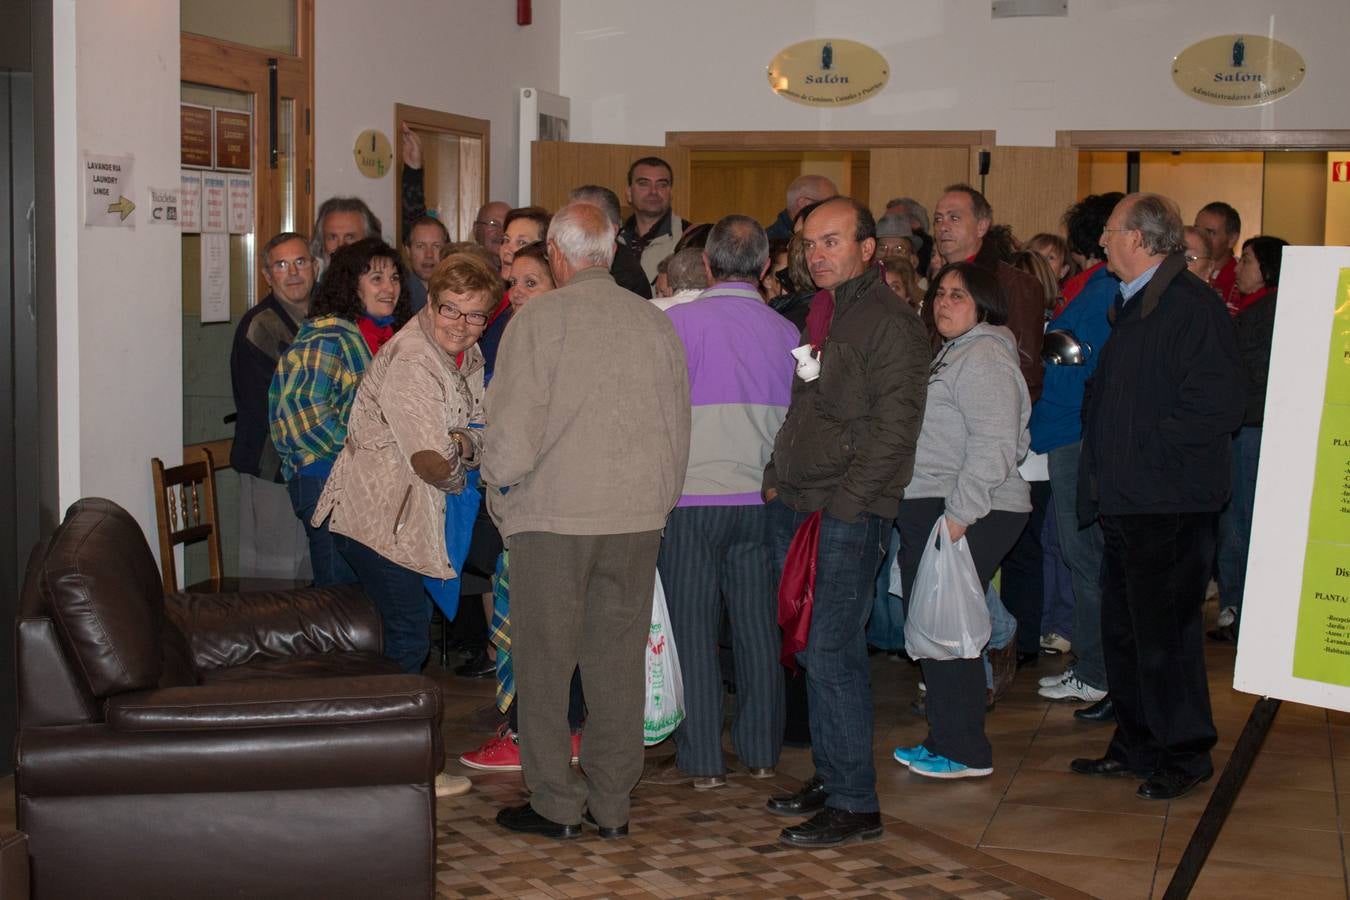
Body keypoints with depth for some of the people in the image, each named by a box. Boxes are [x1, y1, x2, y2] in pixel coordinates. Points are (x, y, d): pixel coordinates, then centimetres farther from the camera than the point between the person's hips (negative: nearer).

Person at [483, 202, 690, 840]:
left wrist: (499, 486, 6)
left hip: (553, 513, -4)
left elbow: (511, 432, -12)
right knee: (619, 661, 10)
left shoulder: (537, 322, -9)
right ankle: (612, 804, 16)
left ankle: (555, 804, 11)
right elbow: (679, 430, 9)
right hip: (637, 521, 4)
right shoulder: (656, 323, 3)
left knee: (546, 661, 6)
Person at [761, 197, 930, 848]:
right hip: (792, 504, 8)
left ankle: (855, 803, -2)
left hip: (848, 514, -8)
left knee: (831, 651, -8)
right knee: (813, 648, 12)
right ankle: (829, 776, 22)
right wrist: (776, 480, 14)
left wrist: (841, 504, -16)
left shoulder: (892, 323, -9)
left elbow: (893, 429, -14)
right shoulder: (817, 316, 17)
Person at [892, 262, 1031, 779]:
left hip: (970, 516, -10)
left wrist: (959, 513, -23)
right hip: (930, 509, 10)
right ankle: (945, 739, 21)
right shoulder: (952, 354, 22)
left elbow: (993, 445, -21)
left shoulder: (984, 356, -11)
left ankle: (966, 752, 2)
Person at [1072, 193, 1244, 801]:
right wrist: (1105, 466, 12)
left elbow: (1214, 409, -23)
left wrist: (1143, 451, -18)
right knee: (1123, 630, 16)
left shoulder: (1191, 306, -16)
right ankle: (1137, 746, 27)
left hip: (1169, 504, -10)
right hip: (1128, 500, 10)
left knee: (1164, 635, -2)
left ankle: (1185, 756, 11)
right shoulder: (1134, 305, 16)